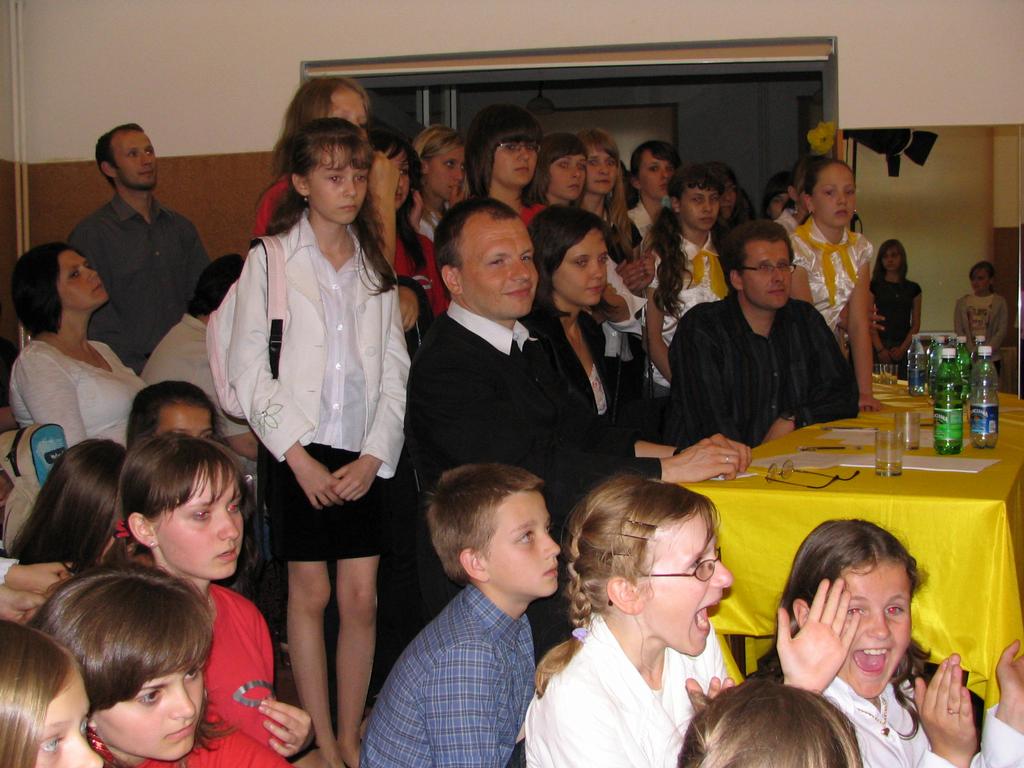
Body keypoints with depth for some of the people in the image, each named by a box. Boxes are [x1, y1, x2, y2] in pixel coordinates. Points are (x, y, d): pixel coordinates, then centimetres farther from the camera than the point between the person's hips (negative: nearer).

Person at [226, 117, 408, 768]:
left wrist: (374, 455, -4)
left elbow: (395, 368, 8)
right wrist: (298, 456, -10)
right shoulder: (270, 258, 0)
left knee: (361, 597, 2)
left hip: (366, 457, 3)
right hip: (300, 452, -3)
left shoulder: (375, 264, 11)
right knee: (310, 594, 4)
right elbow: (248, 367, -5)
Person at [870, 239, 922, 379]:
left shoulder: (913, 288, 12)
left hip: (904, 348, 2)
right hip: (879, 346, -2)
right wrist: (880, 349, -12)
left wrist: (903, 348, -5)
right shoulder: (874, 286, 5)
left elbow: (916, 324, 9)